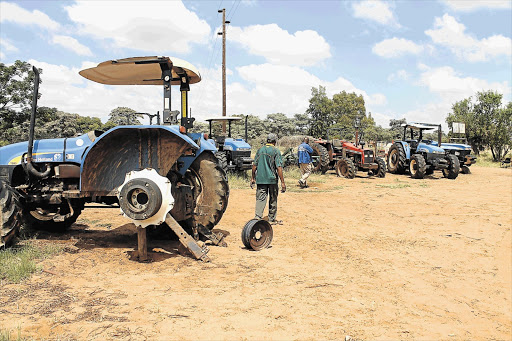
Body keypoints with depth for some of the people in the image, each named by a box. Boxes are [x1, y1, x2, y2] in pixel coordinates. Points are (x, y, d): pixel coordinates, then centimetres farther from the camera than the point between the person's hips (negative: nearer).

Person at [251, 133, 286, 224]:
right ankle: (272, 219, 21)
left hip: (260, 179, 3)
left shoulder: (260, 150, 6)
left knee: (260, 199, 3)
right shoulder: (276, 151, -6)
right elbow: (279, 167, -12)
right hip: (272, 179, -3)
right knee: (273, 200, 11)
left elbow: (254, 165, 7)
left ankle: (258, 217, -11)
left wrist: (253, 178, 16)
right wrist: (282, 182, -11)